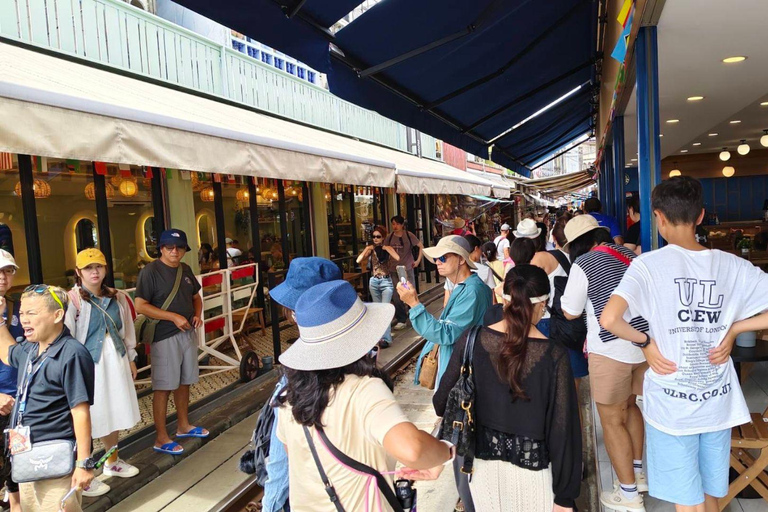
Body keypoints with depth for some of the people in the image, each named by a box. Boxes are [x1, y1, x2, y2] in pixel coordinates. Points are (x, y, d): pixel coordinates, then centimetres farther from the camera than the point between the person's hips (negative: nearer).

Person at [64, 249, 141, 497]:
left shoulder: (117, 297, 8)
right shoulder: (73, 300, -13)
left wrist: (130, 358, 18)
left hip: (115, 363, 6)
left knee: (115, 415, 19)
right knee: (88, 420, -1)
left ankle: (112, 462, 40)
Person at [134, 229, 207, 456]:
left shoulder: (185, 269, 10)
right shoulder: (151, 271, -12)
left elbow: (196, 296, 22)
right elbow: (140, 306, -17)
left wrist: (197, 314, 1)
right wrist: (173, 317, -21)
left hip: (187, 333, 7)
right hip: (164, 337, -7)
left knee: (184, 382, 17)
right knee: (163, 387, -1)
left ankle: (183, 425, 33)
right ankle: (161, 438, 9)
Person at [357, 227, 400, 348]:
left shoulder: (388, 248, 0)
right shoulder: (370, 249, 4)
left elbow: (397, 258, -20)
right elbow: (358, 261, -10)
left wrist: (386, 248, -14)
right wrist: (367, 249, -11)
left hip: (386, 281, -3)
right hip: (374, 282, 3)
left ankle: (386, 338, -13)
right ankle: (383, 333, 29)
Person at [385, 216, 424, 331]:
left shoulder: (409, 235, -6)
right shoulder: (389, 237, 1)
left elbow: (421, 247, 1)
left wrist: (418, 260, -3)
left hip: (407, 269, -2)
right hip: (393, 270, 3)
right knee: (396, 296, 3)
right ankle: (401, 319, 16)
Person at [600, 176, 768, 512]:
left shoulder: (648, 265, -16)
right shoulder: (732, 265, -4)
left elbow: (609, 319, -28)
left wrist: (644, 341, -11)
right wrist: (733, 329, 0)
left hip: (671, 403, -4)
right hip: (719, 401, 4)